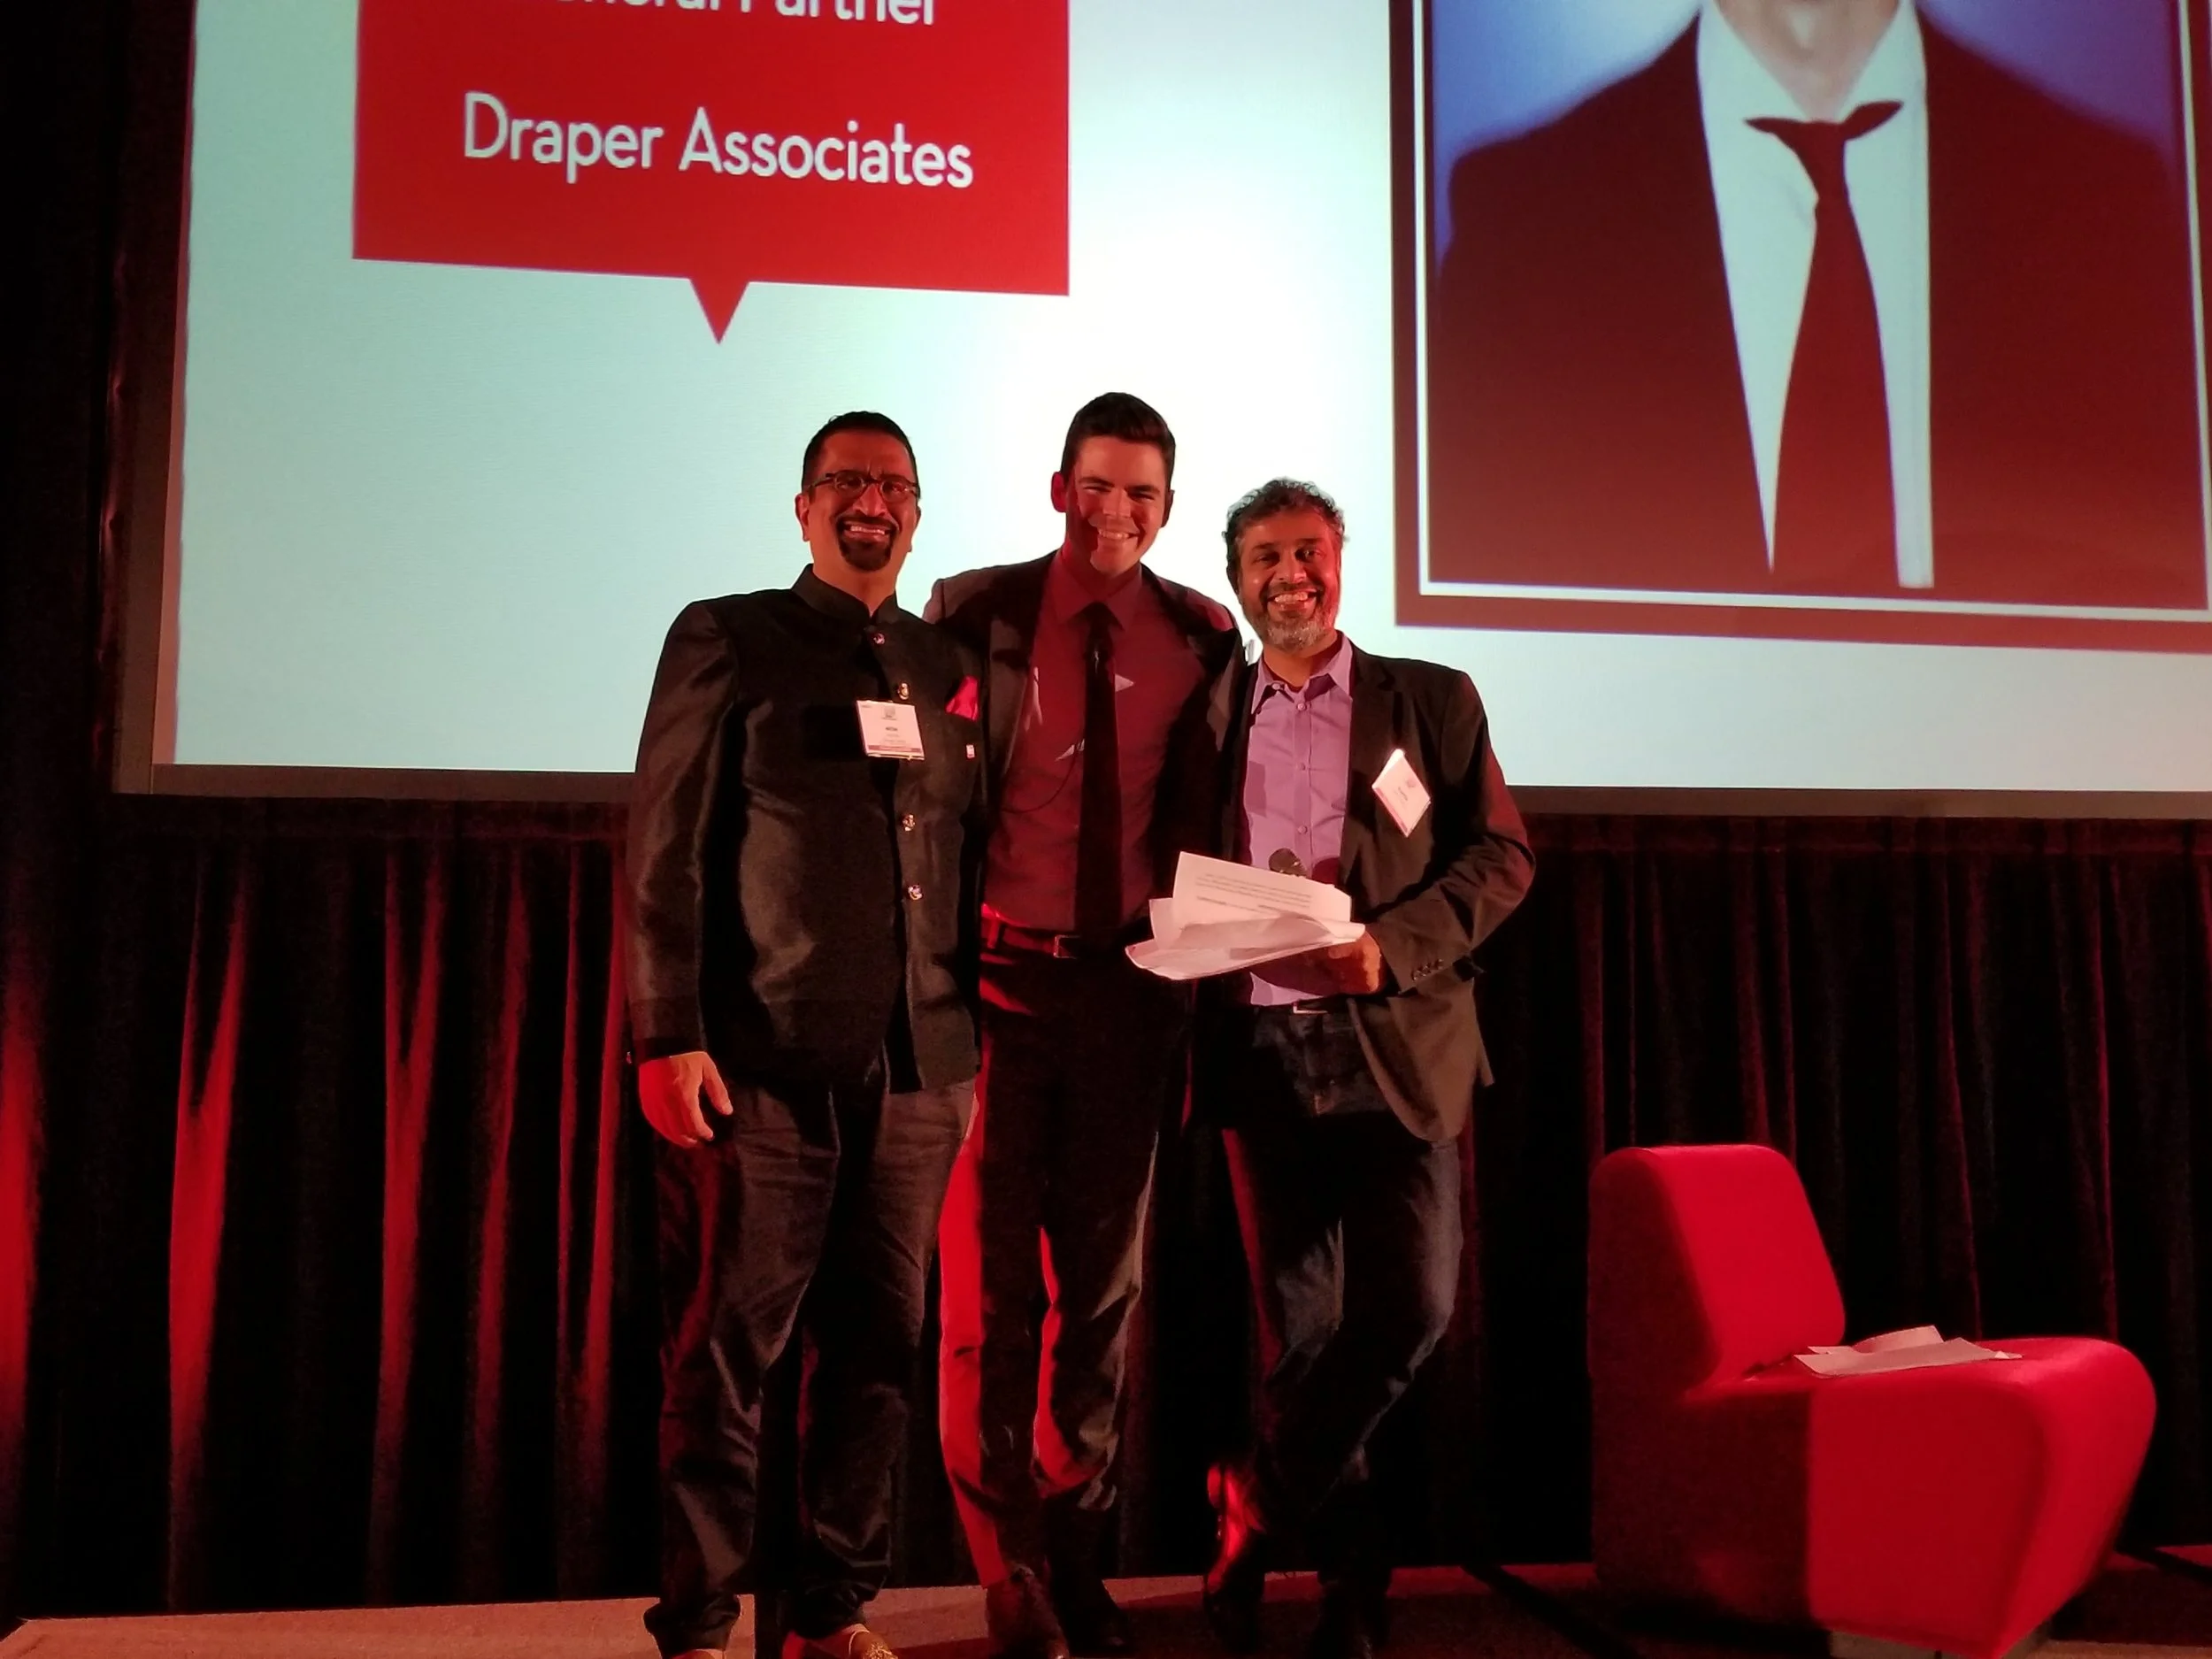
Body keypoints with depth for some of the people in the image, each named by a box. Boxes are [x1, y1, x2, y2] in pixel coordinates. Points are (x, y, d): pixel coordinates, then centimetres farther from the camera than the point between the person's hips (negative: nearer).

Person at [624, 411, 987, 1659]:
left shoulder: (949, 668, 16)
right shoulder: (727, 639, 5)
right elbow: (666, 852, -1)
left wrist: (986, 1033, 10)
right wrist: (669, 1036, -9)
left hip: (920, 1066, 4)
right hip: (764, 1062, -4)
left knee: (879, 1347, 7)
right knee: (726, 1348, 0)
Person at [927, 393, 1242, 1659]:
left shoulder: (1203, 639, 4)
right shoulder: (978, 613, -1)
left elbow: (1202, 817, 11)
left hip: (1130, 987, 3)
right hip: (1000, 980, -2)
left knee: (1104, 1278, 11)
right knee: (990, 1280, 0)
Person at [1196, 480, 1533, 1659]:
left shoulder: (1433, 700, 8)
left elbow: (1501, 854, 1)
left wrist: (1389, 946, -14)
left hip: (1393, 1044, -1)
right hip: (1260, 1049, 2)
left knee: (1409, 1303, -11)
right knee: (1296, 1320, 5)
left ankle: (1258, 1499, 11)